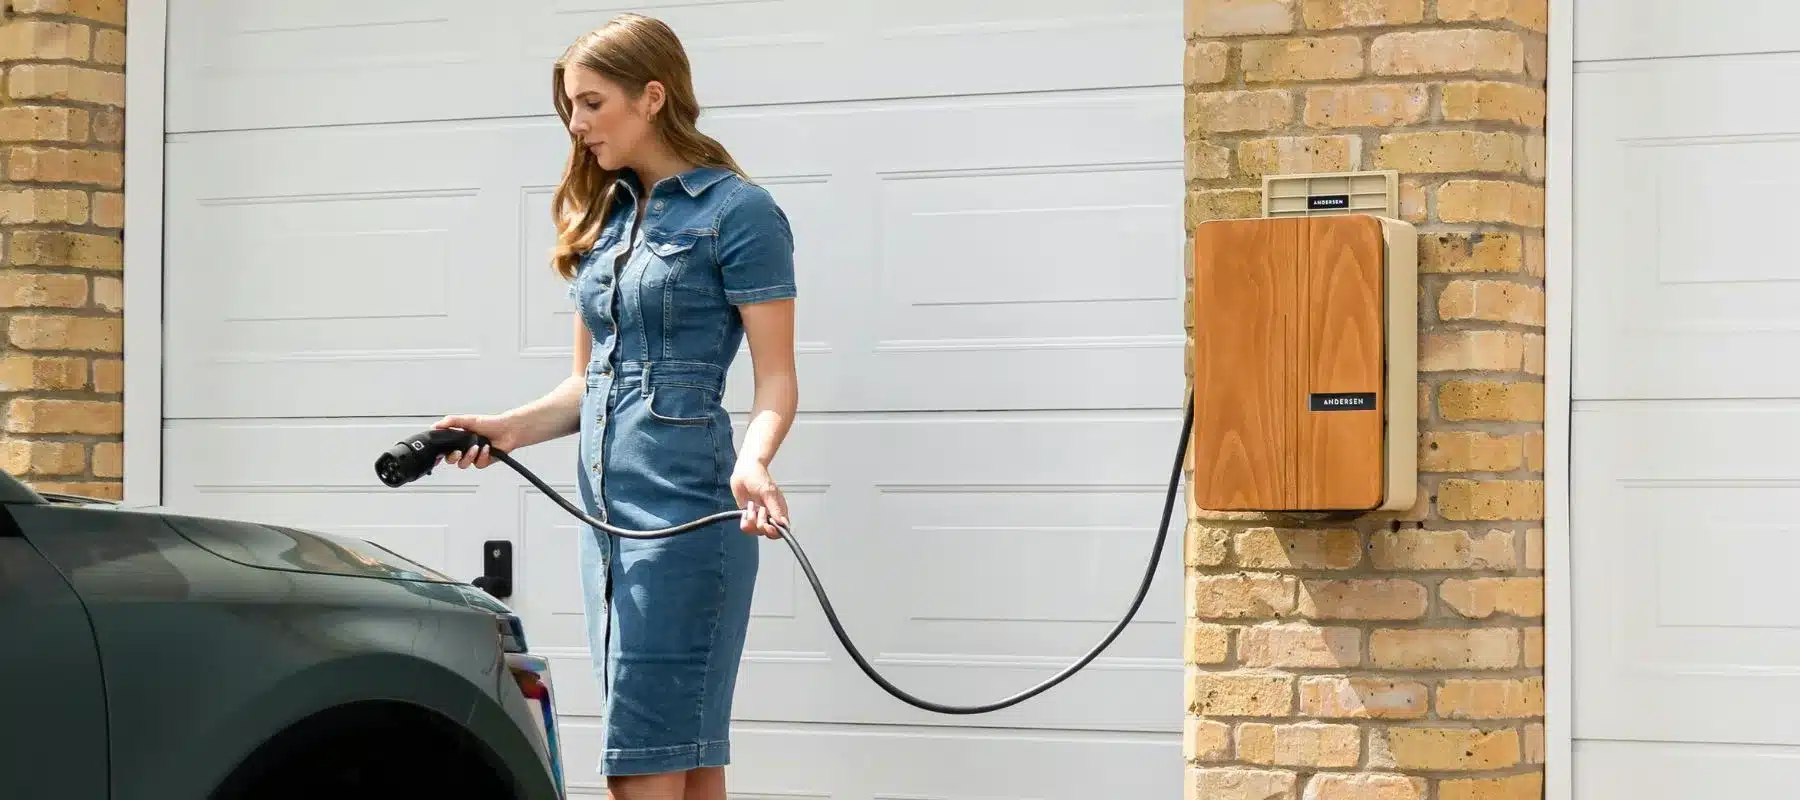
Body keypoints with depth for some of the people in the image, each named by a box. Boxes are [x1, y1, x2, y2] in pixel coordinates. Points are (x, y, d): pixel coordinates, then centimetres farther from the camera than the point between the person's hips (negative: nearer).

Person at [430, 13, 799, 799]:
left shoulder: (737, 212, -6)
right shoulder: (602, 216, 15)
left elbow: (776, 380, -9)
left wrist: (751, 462, -28)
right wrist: (508, 428, 4)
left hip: (683, 508, -7)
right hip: (606, 511, 7)